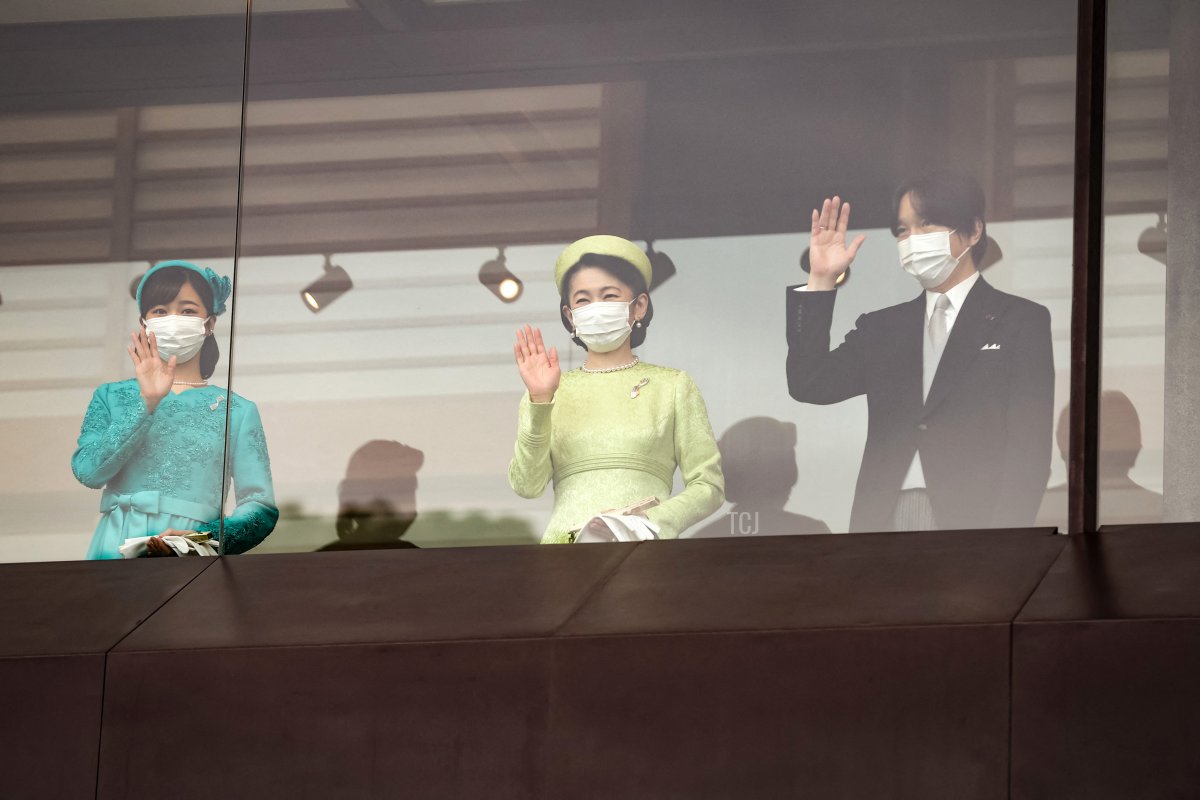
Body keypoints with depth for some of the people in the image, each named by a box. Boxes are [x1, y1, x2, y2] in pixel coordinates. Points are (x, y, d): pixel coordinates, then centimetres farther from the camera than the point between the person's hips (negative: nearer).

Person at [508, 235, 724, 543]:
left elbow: (709, 486, 9)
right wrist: (539, 403, -7)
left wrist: (655, 519, -7)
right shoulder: (550, 393, 17)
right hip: (566, 543, 1)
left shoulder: (672, 387, 13)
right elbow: (526, 485, 4)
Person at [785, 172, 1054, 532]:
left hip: (973, 520, -4)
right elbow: (810, 386, 6)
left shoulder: (1021, 321, 4)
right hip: (885, 520, 4)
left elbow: (1029, 446, -3)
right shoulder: (882, 327, 18)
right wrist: (821, 282, 2)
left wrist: (1003, 537, -15)